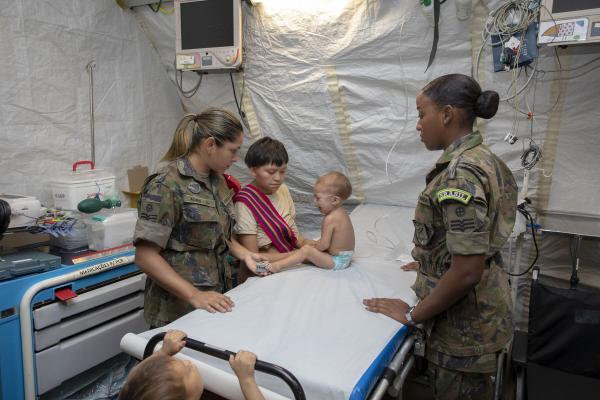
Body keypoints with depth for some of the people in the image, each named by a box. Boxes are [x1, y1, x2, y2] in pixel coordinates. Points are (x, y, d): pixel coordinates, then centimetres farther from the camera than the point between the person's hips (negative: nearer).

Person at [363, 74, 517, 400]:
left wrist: (413, 314, -16)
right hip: (480, 312, 9)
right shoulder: (481, 157, 4)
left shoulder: (460, 173, -26)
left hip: (463, 323, -9)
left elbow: (467, 272, -28)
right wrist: (430, 263, 20)